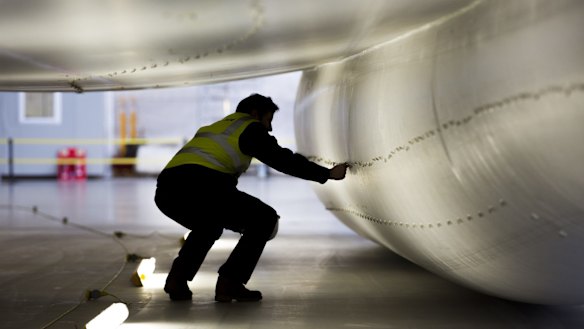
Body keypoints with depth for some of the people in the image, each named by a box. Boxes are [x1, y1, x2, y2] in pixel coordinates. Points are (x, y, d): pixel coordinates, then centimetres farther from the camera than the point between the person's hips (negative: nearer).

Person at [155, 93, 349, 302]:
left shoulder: (213, 128, 37)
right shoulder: (249, 127, 15)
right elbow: (284, 160, 8)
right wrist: (327, 173, 16)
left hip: (166, 191, 8)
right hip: (200, 186, -8)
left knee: (208, 226, 37)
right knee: (264, 219, 10)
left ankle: (178, 277, 15)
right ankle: (229, 283, 6)